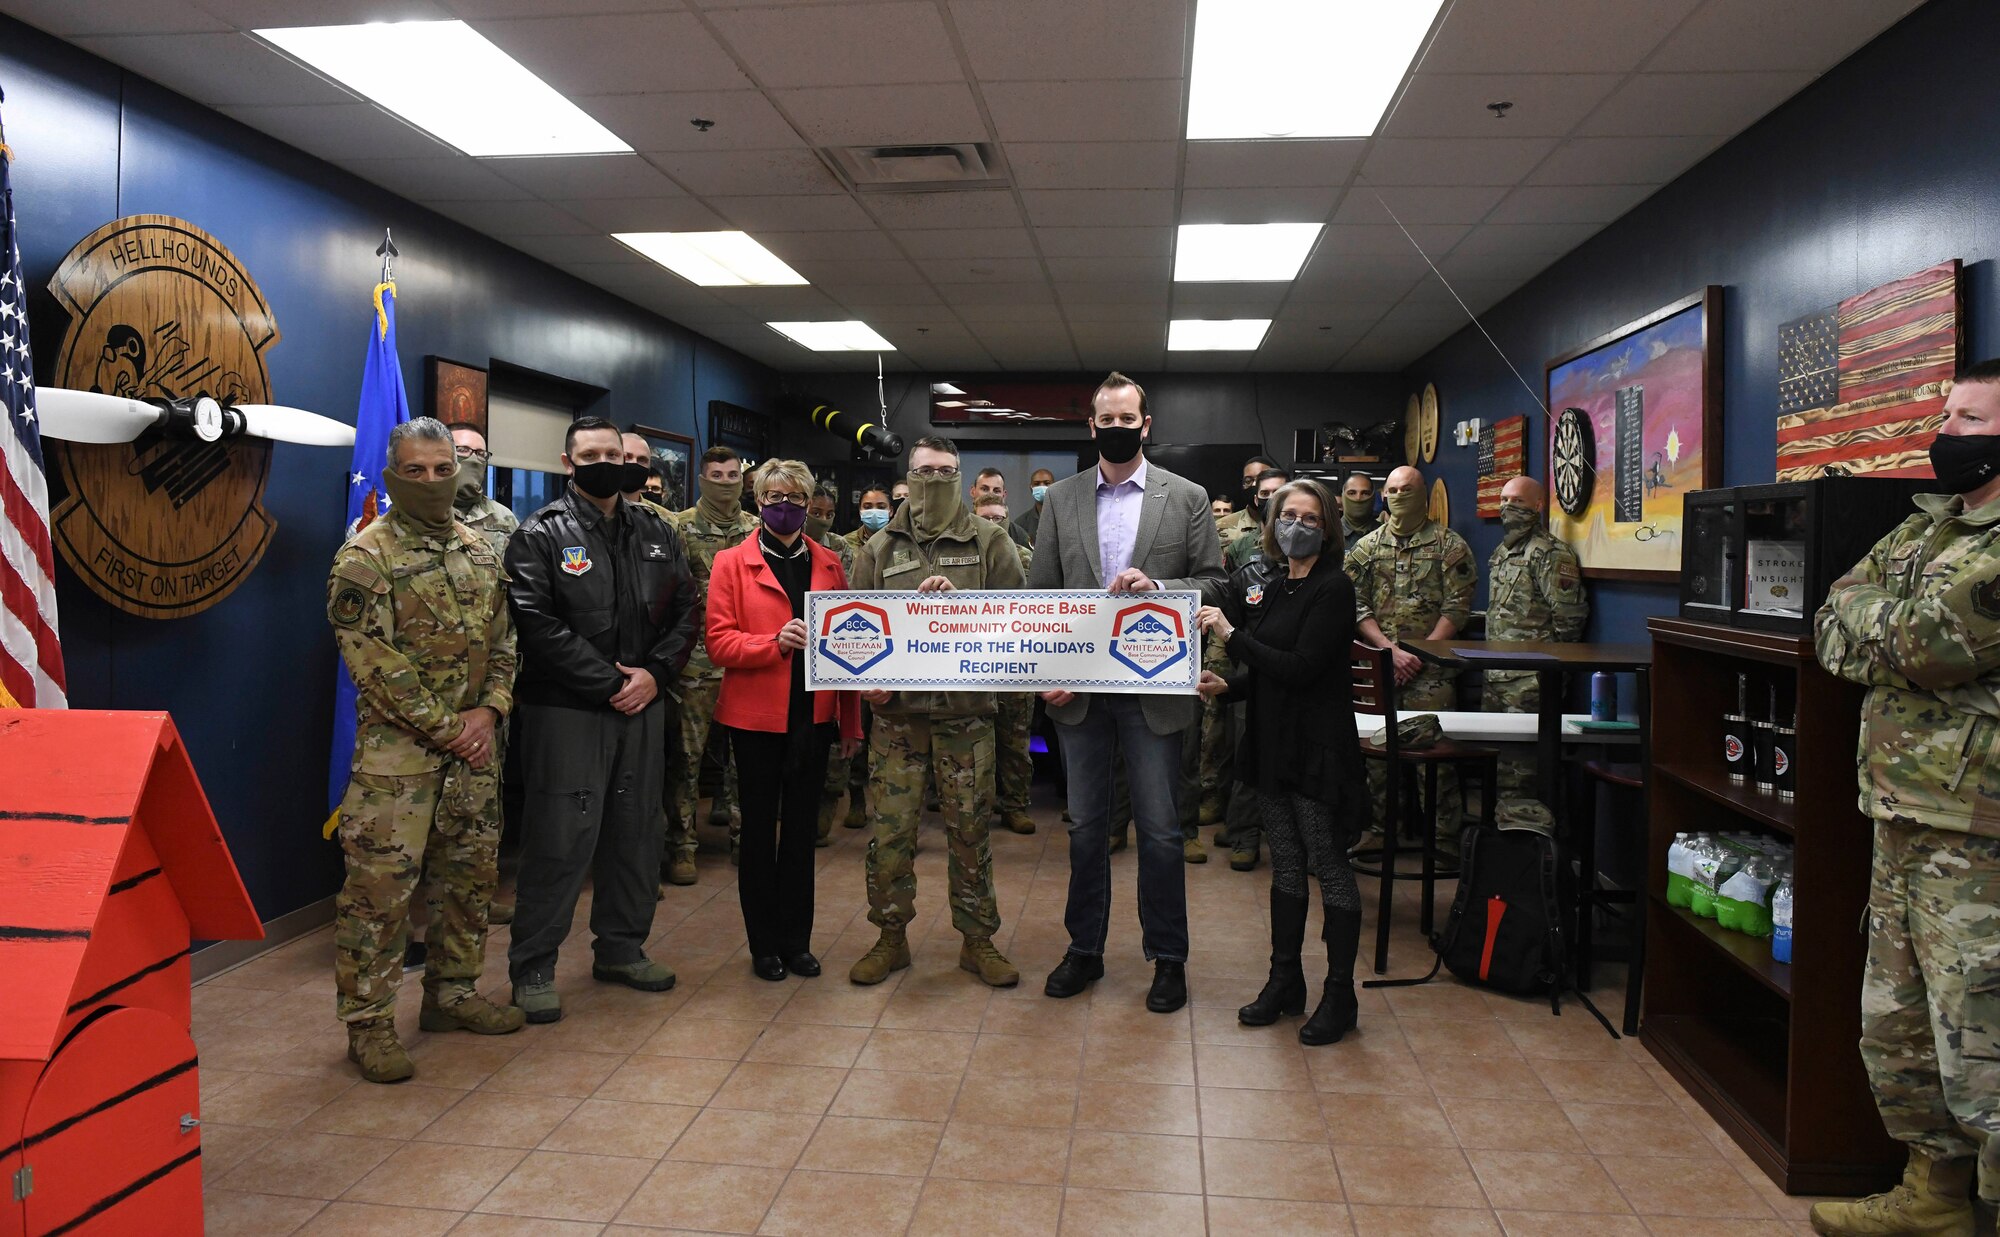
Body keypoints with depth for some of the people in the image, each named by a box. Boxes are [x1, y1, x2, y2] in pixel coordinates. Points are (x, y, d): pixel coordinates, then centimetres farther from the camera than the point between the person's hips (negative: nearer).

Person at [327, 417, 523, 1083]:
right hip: (397, 750, -6)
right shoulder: (365, 556, -8)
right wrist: (445, 727, -14)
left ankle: (452, 991, 29)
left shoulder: (479, 551, 12)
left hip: (472, 746, 7)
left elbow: (502, 640, 13)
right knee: (380, 884, -4)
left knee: (471, 873, 14)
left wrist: (488, 710, -3)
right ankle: (368, 1021, 8)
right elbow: (372, 659, -14)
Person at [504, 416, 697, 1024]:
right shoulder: (541, 535, -4)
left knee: (637, 832, 14)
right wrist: (610, 682, -16)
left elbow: (684, 611, 10)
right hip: (568, 711, -5)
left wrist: (654, 674, -6)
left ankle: (621, 948, 29)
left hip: (643, 705, 6)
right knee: (561, 841, -4)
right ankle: (532, 967, 9)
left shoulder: (655, 532, 13)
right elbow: (539, 626, -14)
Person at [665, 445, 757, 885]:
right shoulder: (681, 527, 0)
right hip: (696, 658, -3)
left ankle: (742, 832, 23)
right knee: (688, 753, 1)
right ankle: (681, 844, 9)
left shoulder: (757, 530, 10)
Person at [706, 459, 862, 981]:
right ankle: (764, 944, 18)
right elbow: (718, 642, -8)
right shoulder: (732, 563, -1)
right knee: (760, 828, 8)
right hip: (756, 718, -3)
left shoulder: (828, 564, 8)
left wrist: (851, 721, 5)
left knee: (801, 829, 11)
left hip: (813, 716, 3)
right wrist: (775, 643, -24)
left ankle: (796, 941, 21)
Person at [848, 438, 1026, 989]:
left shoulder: (989, 542, 4)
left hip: (966, 711, -1)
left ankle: (978, 940, 20)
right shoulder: (880, 549, 8)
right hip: (896, 711, 1)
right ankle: (891, 938, 21)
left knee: (969, 829, 6)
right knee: (891, 830, 4)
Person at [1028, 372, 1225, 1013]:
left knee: (1159, 829, 4)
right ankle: (1085, 948, 26)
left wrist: (1156, 588, -18)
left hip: (1154, 689, -2)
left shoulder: (1187, 497, 2)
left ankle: (1168, 957, 18)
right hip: (1080, 690, 2)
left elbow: (1214, 583, 0)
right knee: (1086, 825, 12)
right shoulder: (1061, 498, 8)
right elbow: (1040, 592, 6)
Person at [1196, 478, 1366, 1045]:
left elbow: (1301, 669, -20)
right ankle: (1285, 982, 24)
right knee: (1286, 866, 14)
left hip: (1318, 750, -8)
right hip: (1274, 746, 8)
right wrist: (1227, 684, -2)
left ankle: (1340, 994, 12)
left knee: (1328, 868, 1)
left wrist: (1232, 635, -17)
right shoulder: (1277, 591, 12)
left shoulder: (1333, 588, -11)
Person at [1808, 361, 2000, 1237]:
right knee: (1898, 1033, 19)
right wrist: (1905, 637, -8)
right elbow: (1832, 633, 10)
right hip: (1904, 826, 9)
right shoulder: (1927, 527, 16)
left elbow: (1926, 644, -22)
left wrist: (1874, 618, -2)